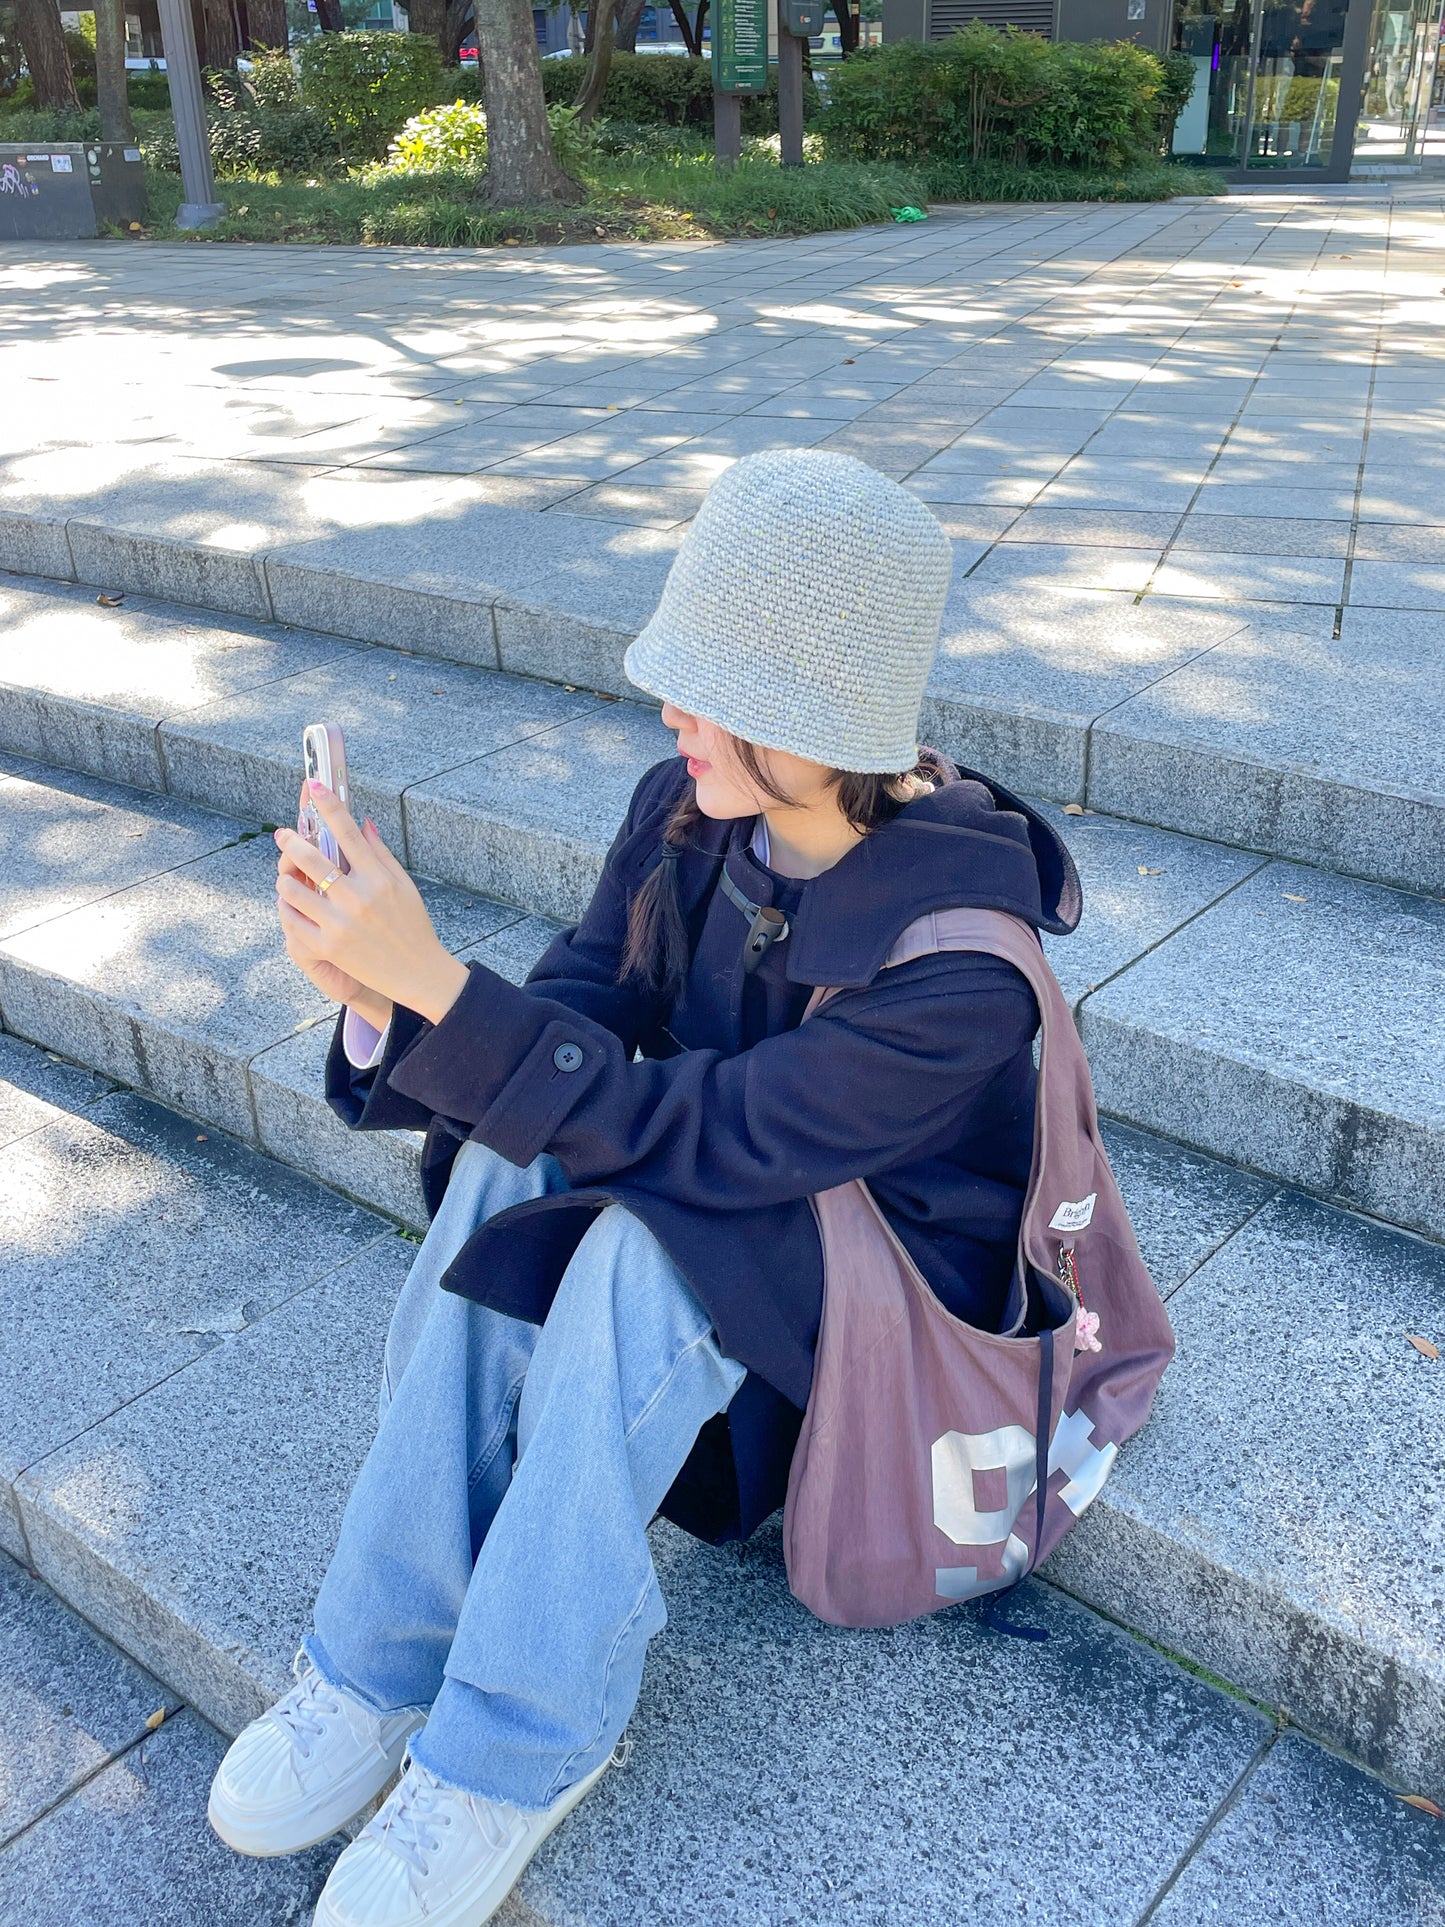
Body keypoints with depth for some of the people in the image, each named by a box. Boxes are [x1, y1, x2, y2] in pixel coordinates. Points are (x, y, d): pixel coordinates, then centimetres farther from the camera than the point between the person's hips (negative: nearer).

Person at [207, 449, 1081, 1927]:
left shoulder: (965, 942, -30)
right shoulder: (689, 811, -11)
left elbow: (696, 1135, -33)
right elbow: (576, 1017, -12)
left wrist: (432, 977, -39)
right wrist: (381, 996, -31)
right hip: (709, 1191, 6)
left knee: (646, 1233, -34)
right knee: (511, 1163, -24)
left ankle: (512, 1752, -19)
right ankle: (383, 1667, -15)